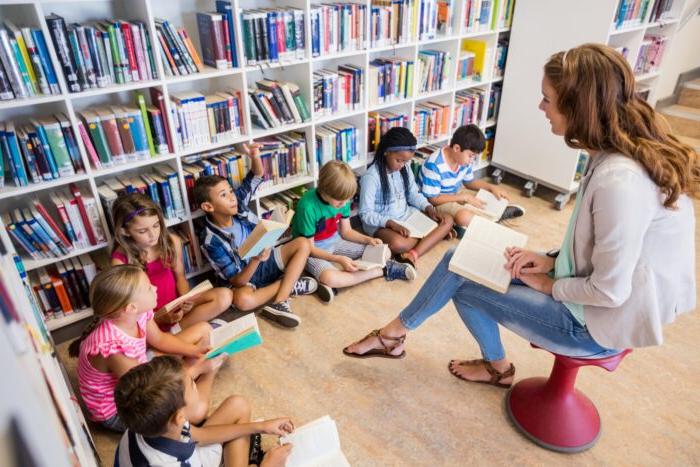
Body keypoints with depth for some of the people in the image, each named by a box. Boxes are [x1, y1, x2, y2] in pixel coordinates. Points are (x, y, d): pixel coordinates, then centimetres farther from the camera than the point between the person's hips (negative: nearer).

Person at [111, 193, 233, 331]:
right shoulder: (121, 260, -16)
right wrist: (158, 318, -23)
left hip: (178, 307, 5)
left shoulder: (172, 242, -5)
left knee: (224, 296, -17)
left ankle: (174, 330, -14)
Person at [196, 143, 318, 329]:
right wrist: (256, 260, -42)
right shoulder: (211, 240, -24)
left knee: (302, 244, -10)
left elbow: (257, 175, -6)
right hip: (244, 278, -6)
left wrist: (255, 156, -29)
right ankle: (289, 284, -11)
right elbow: (236, 281, -24)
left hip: (264, 261, 7)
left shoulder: (237, 204, -11)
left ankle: (279, 303, -19)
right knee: (242, 299, -40)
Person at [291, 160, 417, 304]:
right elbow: (308, 248, -21)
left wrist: (368, 240, -14)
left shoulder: (342, 198, -9)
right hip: (312, 250, -6)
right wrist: (338, 259, -31)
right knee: (330, 278, -37)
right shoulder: (308, 206, -29)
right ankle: (384, 270, -22)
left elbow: (346, 231, 4)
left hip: (334, 241, 7)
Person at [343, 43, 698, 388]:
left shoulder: (620, 181, -34)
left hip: (597, 322, -8)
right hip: (592, 292, 8)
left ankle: (497, 367, 32)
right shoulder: (626, 152, -4)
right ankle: (395, 333, 22)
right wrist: (550, 260, -2)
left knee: (465, 286, 3)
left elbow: (610, 291, -27)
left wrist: (547, 284, -10)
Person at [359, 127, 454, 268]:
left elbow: (414, 194, 11)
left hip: (407, 215, 8)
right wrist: (391, 223, -30)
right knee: (398, 244, -40)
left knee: (447, 220, -6)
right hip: (381, 223, -7)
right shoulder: (371, 177, -20)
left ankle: (413, 255, -23)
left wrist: (429, 209, -7)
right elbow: (365, 214, -19)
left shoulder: (405, 168, 1)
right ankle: (436, 234, -11)